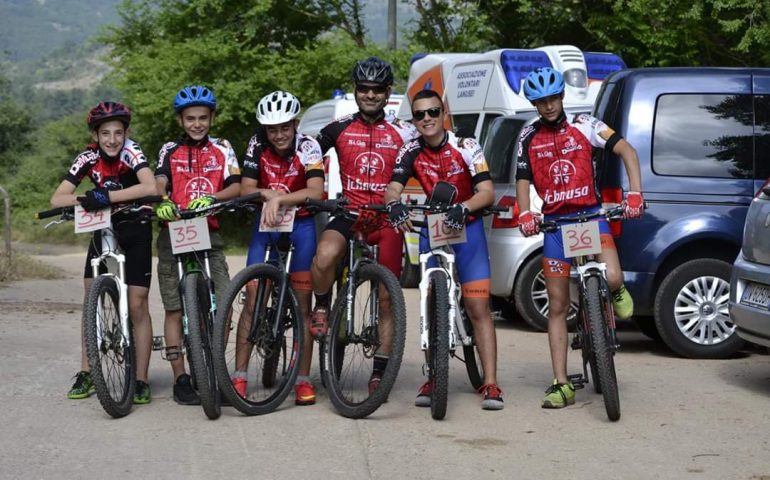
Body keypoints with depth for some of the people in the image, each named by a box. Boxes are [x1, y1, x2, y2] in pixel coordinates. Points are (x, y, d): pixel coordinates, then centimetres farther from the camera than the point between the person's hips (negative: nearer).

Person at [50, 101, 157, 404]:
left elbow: (150, 188, -38)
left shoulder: (130, 151, -21)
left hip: (135, 233, -4)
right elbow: (57, 199, -15)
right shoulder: (88, 158, -11)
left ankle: (141, 381, 0)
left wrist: (107, 196, -39)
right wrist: (85, 200, -32)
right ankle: (86, 374, 10)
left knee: (137, 306, -6)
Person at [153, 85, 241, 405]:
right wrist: (161, 202, -30)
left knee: (221, 306, -9)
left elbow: (235, 187, -2)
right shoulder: (170, 151, 10)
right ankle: (181, 379, 5)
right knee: (175, 309, 0)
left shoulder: (222, 150, 11)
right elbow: (159, 182, -7)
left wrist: (210, 199, -23)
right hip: (174, 234, 0)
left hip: (209, 234, 0)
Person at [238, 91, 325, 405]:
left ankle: (303, 379, 6)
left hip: (301, 224, -2)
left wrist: (279, 199, -38)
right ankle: (239, 376, -3)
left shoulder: (308, 147, -16)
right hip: (266, 222, 2)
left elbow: (315, 191, -28)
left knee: (302, 302, 0)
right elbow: (247, 189, -10)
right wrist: (268, 195, -30)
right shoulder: (257, 146, -8)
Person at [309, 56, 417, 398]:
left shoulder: (402, 133, 6)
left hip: (387, 220, 1)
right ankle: (322, 309, -4)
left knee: (386, 300, 3)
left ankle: (379, 371, 14)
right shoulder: (339, 129, 6)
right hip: (349, 214, 0)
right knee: (323, 257, -34)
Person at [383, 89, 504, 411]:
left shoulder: (465, 147, -13)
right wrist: (394, 205, -38)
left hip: (466, 227, -3)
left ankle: (490, 384, -9)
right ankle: (434, 379, 12)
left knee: (478, 307, -8)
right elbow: (393, 188, -15)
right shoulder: (412, 152, -4)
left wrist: (462, 209, -39)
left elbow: (487, 191, -20)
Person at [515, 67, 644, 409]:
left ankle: (616, 293, 12)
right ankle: (561, 385, 5)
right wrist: (525, 215, -11)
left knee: (612, 277, -28)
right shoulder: (529, 138, 8)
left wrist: (635, 194, -20)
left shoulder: (584, 125, -1)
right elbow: (523, 181, 9)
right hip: (554, 222, 2)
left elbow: (626, 150, -7)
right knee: (557, 306, 0)